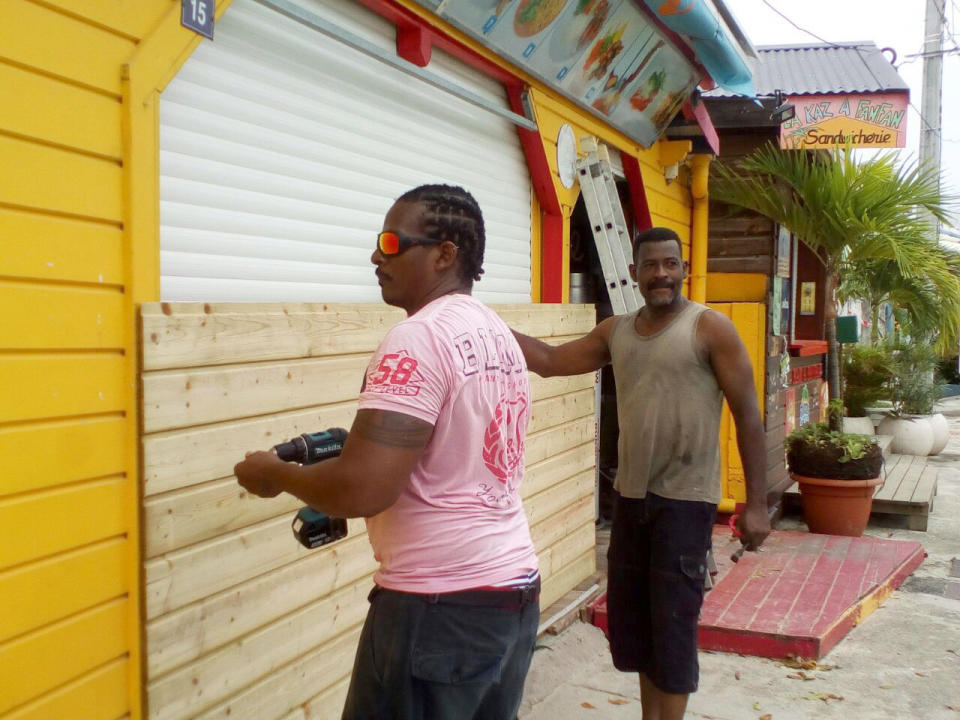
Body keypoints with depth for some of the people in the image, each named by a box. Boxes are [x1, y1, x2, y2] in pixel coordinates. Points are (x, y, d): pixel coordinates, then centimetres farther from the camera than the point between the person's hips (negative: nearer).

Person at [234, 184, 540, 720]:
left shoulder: (419, 339, -17)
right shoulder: (499, 334, 10)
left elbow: (362, 491, -23)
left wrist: (277, 473, -5)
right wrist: (347, 454, 15)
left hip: (440, 608, -9)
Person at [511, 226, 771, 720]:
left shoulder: (711, 329, -8)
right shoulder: (615, 331, 9)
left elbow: (748, 416, -9)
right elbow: (549, 360, 13)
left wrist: (756, 504, -12)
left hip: (685, 501, -6)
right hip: (630, 497, 6)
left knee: (672, 625, -1)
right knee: (629, 619, 14)